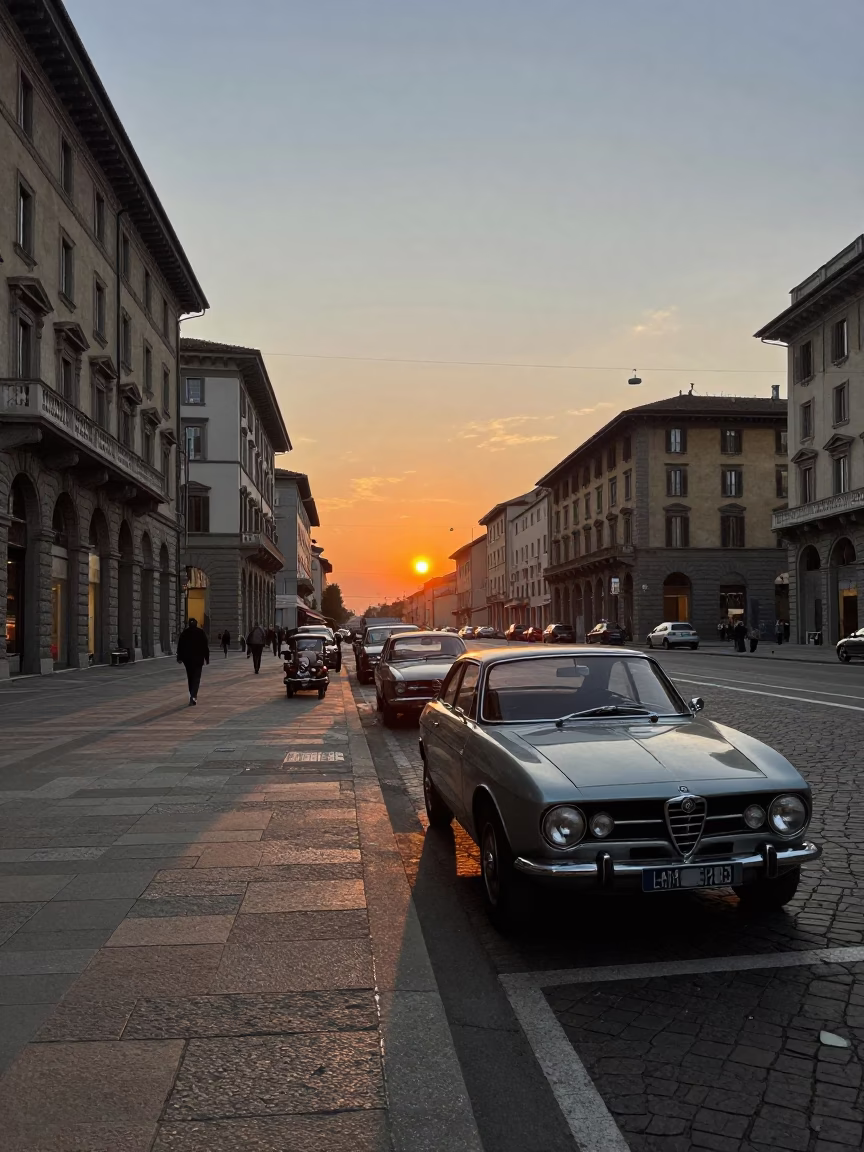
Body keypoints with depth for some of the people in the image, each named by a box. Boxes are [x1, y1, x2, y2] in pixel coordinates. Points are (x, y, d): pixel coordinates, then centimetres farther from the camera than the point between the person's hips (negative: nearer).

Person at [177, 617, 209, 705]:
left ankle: (193, 696, 22)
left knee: (190, 677, 15)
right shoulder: (200, 632, -2)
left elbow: (180, 646, 3)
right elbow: (205, 646, -2)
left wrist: (179, 658, 8)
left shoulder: (184, 633, 3)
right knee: (196, 677, -4)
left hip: (187, 658, 2)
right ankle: (193, 696, -23)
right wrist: (207, 658, 4)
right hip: (198, 658, -2)